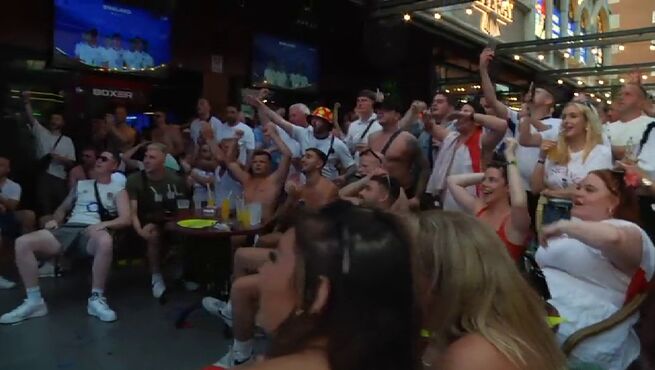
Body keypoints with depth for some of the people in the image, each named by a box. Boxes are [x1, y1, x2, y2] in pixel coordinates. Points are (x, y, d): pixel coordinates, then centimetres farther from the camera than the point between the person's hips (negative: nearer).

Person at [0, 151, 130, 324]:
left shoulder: (118, 189, 14)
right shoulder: (81, 184, 27)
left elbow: (125, 219, 1)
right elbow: (63, 208, 31)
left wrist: (104, 224, -16)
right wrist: (55, 220, 8)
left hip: (93, 231, -4)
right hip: (68, 228, 5)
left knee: (106, 241, -43)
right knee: (22, 242, -19)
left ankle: (96, 299, -28)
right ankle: (34, 301, -12)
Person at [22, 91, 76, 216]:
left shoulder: (67, 141, 9)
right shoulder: (42, 132, 9)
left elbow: (71, 162, 5)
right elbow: (31, 118, -5)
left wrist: (59, 158, -14)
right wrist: (26, 101, -17)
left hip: (60, 178, 1)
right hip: (43, 176, 0)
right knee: (45, 208, -2)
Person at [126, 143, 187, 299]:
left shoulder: (175, 179, 6)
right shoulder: (134, 180, -4)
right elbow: (132, 212, -12)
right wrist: (139, 230, -29)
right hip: (149, 224, -3)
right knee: (154, 235, -37)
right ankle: (156, 277, -18)